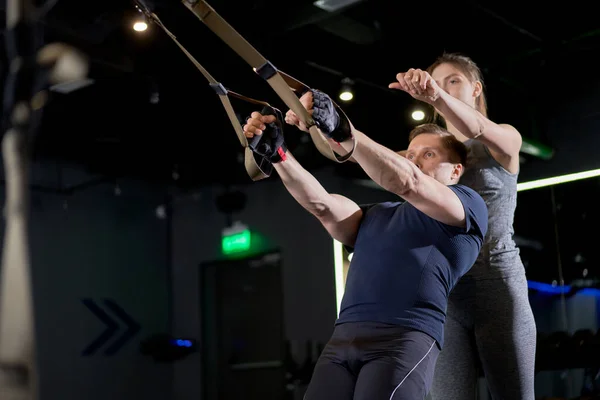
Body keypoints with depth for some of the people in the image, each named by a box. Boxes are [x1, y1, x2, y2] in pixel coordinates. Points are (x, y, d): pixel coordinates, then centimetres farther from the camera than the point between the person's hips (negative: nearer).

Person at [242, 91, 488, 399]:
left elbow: (407, 182, -7)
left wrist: (341, 130, -19)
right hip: (341, 340, 5)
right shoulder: (374, 218, 29)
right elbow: (321, 204, 11)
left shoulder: (469, 206, 11)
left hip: (406, 338, -5)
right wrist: (277, 153, -3)